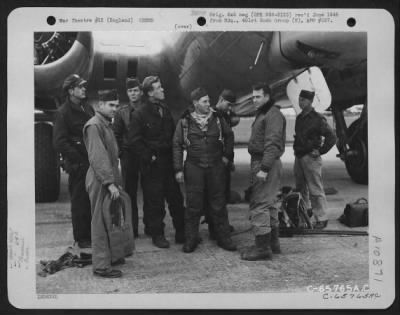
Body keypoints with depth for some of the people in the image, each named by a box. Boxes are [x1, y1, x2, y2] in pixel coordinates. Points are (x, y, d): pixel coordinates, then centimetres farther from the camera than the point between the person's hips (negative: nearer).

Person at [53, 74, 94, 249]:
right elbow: (59, 142, -13)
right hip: (78, 166, -6)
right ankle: (82, 239, 11)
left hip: (92, 163, 7)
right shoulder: (63, 113, -7)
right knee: (80, 202, 1)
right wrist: (79, 158, -14)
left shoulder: (88, 108, 15)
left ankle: (92, 234, 22)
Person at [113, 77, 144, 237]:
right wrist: (121, 152, -4)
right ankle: (132, 228, 11)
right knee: (130, 193, 3)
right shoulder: (121, 113, 6)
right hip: (129, 156, 0)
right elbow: (116, 136, 5)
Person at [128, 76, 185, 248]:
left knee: (176, 198, 9)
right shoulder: (140, 114, -9)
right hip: (152, 165, -6)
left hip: (168, 161, 6)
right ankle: (157, 234, 14)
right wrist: (149, 156, -13)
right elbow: (133, 141, -13)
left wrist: (174, 155, 9)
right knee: (155, 201, 2)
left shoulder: (165, 110, 11)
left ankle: (181, 232, 19)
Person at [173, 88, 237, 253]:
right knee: (193, 205, 1)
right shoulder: (185, 122, -1)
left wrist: (227, 155, 12)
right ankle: (190, 239, 12)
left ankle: (224, 238, 17)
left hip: (216, 167, 2)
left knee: (218, 205, 7)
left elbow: (229, 135, 19)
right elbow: (177, 145, 0)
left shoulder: (217, 119, 5)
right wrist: (178, 169, -4)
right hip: (194, 168, -2)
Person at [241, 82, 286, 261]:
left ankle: (262, 247, -7)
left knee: (259, 205, -11)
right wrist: (262, 167, 14)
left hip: (266, 164, -11)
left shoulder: (273, 115, -13)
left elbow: (272, 144, -22)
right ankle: (273, 243, 26)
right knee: (269, 203, 16)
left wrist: (264, 168, -26)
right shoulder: (262, 114, 21)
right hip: (260, 163, 11)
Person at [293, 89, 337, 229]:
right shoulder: (299, 117, 13)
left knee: (316, 190, -4)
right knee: (301, 189, 16)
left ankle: (321, 219, 2)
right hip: (299, 157, 8)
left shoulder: (318, 118, -11)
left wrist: (320, 151, -13)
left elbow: (332, 137, -13)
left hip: (311, 158, -8)